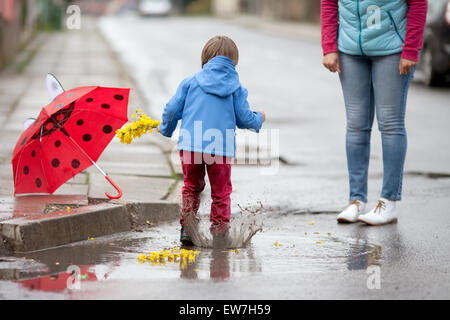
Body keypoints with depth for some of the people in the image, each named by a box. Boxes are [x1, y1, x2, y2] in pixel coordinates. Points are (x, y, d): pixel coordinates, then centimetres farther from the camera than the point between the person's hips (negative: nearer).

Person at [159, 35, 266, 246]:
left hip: (190, 145, 1)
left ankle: (187, 227, 11)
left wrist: (165, 130, 25)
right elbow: (244, 119, 6)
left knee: (192, 187, 20)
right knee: (220, 191, 13)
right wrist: (259, 119, 28)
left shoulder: (191, 82, 8)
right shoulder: (236, 87, 6)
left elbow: (172, 109, 6)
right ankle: (219, 232, 14)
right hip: (221, 148, -1)